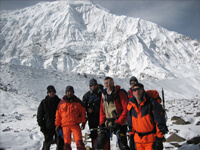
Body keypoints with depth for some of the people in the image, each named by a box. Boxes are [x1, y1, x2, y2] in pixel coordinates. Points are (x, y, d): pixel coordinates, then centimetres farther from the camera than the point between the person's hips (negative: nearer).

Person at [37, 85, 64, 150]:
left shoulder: (59, 101, 7)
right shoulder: (44, 102, 2)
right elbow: (39, 115, 4)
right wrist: (42, 126, -5)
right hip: (48, 127, -2)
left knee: (60, 143, 4)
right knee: (47, 142, 2)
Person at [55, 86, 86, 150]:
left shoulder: (78, 102, 4)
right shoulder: (61, 103, 7)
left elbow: (83, 112, 8)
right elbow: (58, 114, 13)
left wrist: (83, 122, 4)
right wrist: (57, 125, 13)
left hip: (75, 125, -2)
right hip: (65, 126, 2)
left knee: (79, 141, -11)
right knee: (66, 143, 6)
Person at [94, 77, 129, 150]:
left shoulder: (120, 93, -8)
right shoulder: (103, 94, 10)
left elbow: (126, 109, -12)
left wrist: (119, 122, -17)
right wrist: (101, 123, 5)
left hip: (119, 123, -5)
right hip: (107, 123, 5)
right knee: (98, 143, -2)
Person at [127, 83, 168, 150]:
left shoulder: (152, 103, -14)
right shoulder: (131, 105, 3)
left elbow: (160, 121, -13)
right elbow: (130, 122, 16)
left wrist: (159, 139, -14)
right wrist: (131, 134, 16)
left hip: (151, 139, -5)